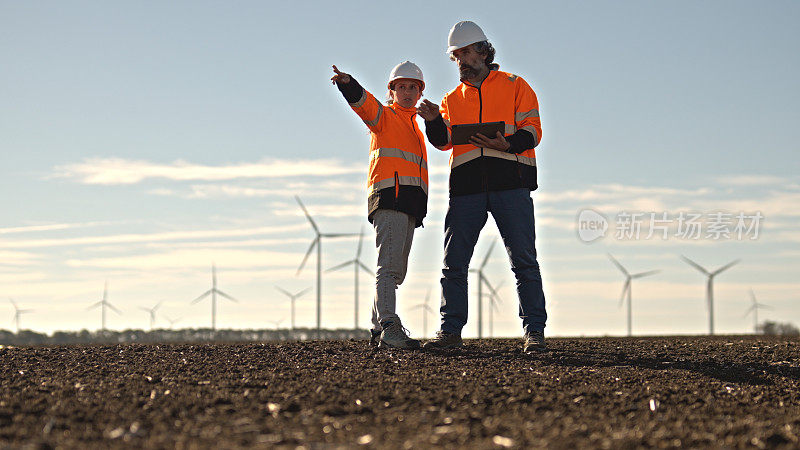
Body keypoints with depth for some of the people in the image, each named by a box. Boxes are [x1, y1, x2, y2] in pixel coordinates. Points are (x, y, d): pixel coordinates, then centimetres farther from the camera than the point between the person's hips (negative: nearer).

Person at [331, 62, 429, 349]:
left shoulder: (415, 128, 29)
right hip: (389, 197, -8)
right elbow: (362, 101, -13)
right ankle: (389, 328, -25)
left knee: (397, 271, 8)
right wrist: (347, 83, -35)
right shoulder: (384, 116, 7)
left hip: (409, 203, 8)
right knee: (389, 266, -18)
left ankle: (379, 331, 12)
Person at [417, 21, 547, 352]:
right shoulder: (452, 98, 21)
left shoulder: (515, 86, 11)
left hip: (510, 182, -3)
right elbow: (444, 141, 8)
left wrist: (507, 144, -17)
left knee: (523, 260, -5)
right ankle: (450, 330, 8)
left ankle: (534, 331, -1)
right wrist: (435, 122, -12)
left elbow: (532, 129, 2)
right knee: (454, 261, 1)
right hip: (466, 185, 3)